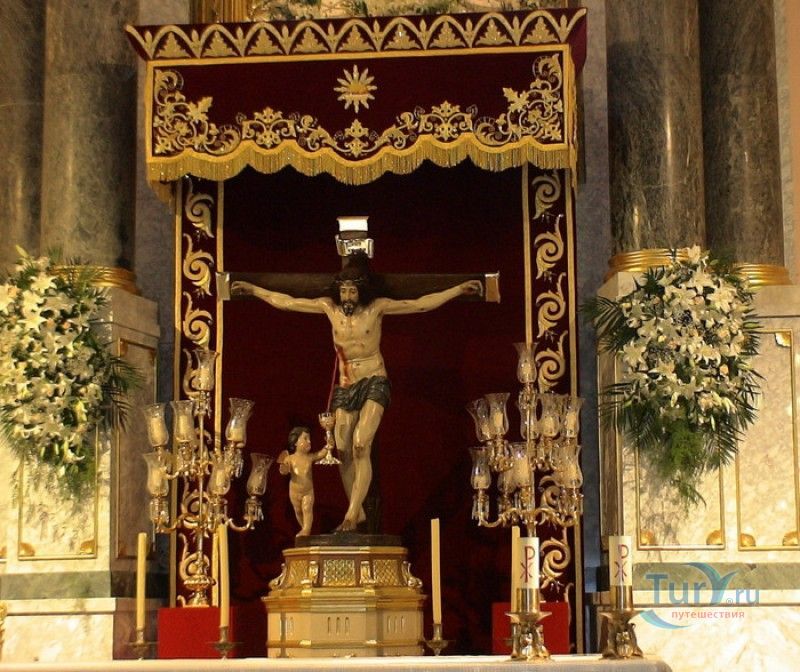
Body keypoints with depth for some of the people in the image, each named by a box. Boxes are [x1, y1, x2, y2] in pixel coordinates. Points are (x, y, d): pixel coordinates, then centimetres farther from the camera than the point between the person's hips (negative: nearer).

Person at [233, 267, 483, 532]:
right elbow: (286, 302, 11)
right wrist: (253, 289, 15)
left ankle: (352, 514, -19)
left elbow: (422, 303, -6)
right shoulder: (329, 307, 3)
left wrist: (459, 289, -12)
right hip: (346, 387, 4)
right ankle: (357, 512, 12)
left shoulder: (377, 307, -5)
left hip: (374, 383, -4)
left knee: (361, 447, -19)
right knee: (343, 452, -2)